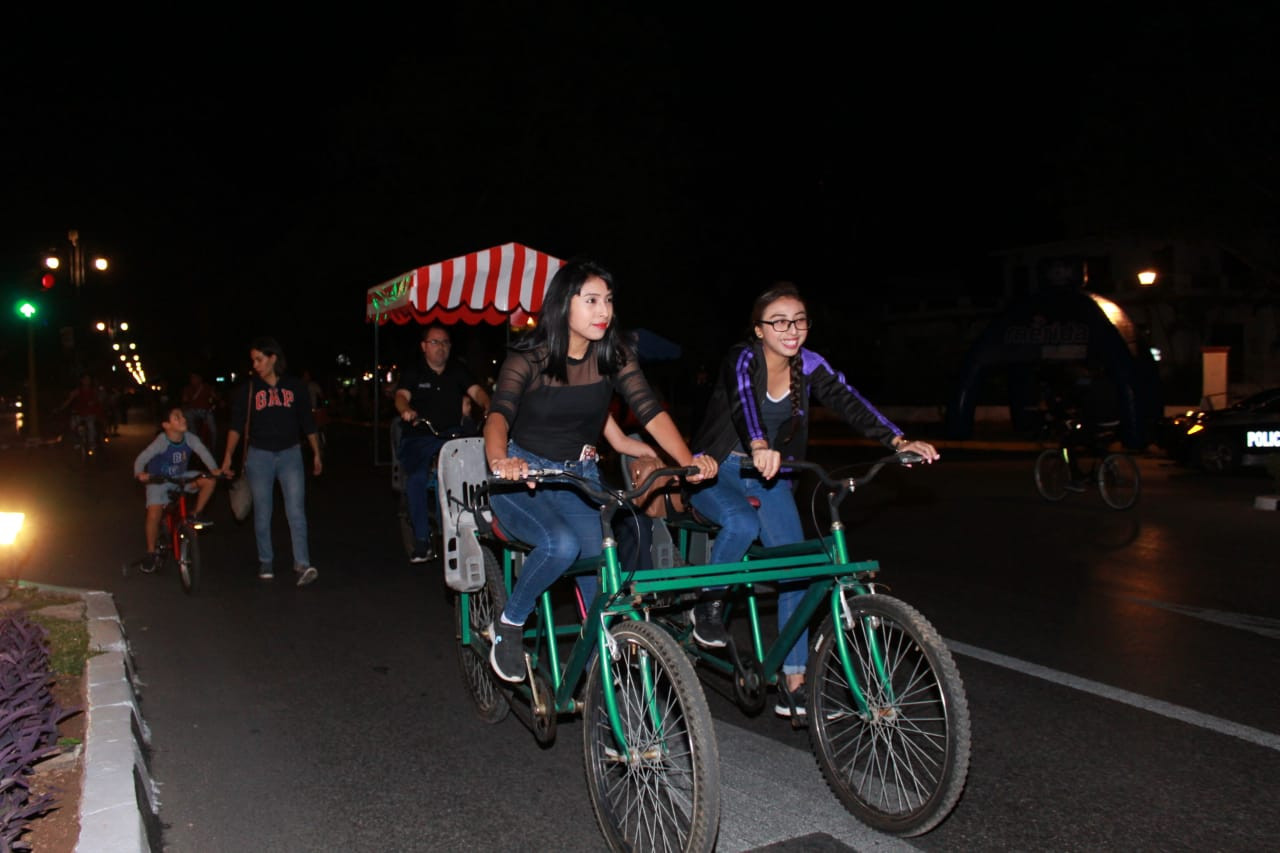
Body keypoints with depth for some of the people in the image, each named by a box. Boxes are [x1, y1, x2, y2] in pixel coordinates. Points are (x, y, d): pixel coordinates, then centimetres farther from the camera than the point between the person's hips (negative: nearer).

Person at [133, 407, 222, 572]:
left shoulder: (190, 438, -18)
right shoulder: (161, 442, -27)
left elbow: (203, 451, -27)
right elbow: (142, 458, -31)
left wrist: (214, 469, -43)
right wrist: (139, 473, -50)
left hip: (181, 479, 4)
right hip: (158, 481, -4)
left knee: (210, 481, -17)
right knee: (154, 515, -17)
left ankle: (196, 515, 3)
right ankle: (151, 553, 4)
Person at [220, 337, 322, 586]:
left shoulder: (295, 387, 3)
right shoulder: (247, 389, 1)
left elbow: (308, 423, 9)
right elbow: (236, 425, -3)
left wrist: (316, 454, 11)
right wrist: (228, 456, -14)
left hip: (290, 454, 0)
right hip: (259, 456, 0)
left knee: (296, 511, -10)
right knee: (262, 513, 7)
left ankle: (302, 564, -13)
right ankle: (265, 561, 20)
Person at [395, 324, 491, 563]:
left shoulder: (458, 372, 15)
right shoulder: (413, 375, 10)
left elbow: (477, 391, 1)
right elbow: (401, 396, -6)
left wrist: (489, 407, -22)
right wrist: (406, 410, -31)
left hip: (453, 436, 2)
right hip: (419, 438, -1)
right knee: (417, 478, -28)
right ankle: (422, 541, -19)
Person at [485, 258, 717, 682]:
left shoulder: (614, 355, -6)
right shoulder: (529, 357, -15)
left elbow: (650, 409, -16)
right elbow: (499, 413, -31)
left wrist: (688, 459, -33)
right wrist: (500, 460, -53)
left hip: (579, 478, 3)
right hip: (523, 477, -3)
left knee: (601, 579, -12)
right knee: (561, 543, -32)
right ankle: (508, 626, -6)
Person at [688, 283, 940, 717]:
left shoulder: (809, 365, -5)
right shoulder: (743, 359, -19)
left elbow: (848, 401, -19)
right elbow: (743, 400, -40)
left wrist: (898, 440, -36)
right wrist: (759, 446, -62)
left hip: (769, 475, 4)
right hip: (718, 471, -4)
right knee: (742, 523, -35)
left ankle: (794, 681, -2)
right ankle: (708, 607, -6)